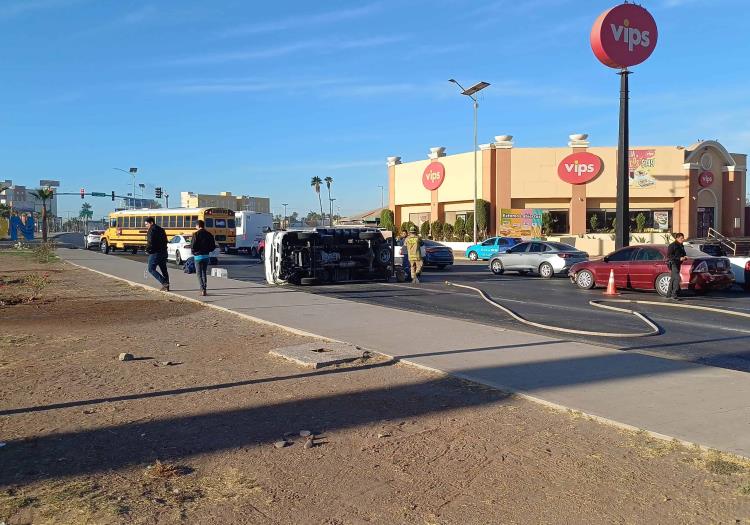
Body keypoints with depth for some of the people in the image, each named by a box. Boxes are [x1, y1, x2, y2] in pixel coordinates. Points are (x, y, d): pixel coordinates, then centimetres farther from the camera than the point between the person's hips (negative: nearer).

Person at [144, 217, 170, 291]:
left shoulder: (152, 230, -11)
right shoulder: (161, 229, 16)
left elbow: (150, 242, -20)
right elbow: (165, 241, 18)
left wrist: (147, 250, -6)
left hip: (155, 253, -9)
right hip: (163, 252, 9)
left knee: (151, 269, -2)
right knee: (164, 270, 12)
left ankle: (164, 282, -13)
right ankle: (166, 286, 14)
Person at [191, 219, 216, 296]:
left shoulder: (196, 234, -12)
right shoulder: (209, 234, 3)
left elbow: (193, 246, -18)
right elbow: (213, 246, 4)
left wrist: (193, 251, 2)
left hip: (198, 256, -5)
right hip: (206, 256, 5)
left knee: (199, 274, 1)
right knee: (204, 273, 16)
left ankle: (202, 290, -11)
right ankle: (204, 290, 18)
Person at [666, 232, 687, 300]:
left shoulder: (681, 246, 13)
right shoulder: (672, 245, -13)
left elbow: (683, 253, 25)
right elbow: (669, 255, -19)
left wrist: (685, 257, 1)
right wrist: (679, 258, -23)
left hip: (678, 264, 9)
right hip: (672, 263, -9)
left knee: (673, 279, 13)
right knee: (677, 278, -16)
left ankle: (669, 295, 20)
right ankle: (674, 295, -15)